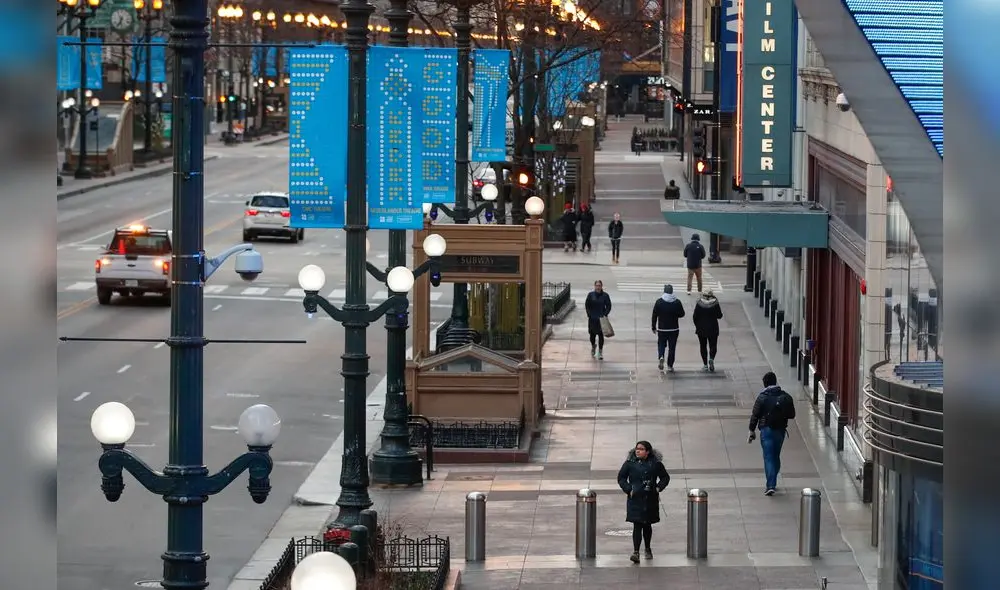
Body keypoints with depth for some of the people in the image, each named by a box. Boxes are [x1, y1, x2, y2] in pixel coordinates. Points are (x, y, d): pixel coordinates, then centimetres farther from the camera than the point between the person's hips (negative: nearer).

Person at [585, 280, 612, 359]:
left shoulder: (605, 296, -3)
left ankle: (600, 351, 10)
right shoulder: (590, 295, -1)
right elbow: (587, 305, 3)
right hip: (592, 318, 1)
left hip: (601, 318, -1)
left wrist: (605, 315, -10)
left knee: (601, 335, 0)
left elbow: (608, 306, 2)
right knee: (592, 334, 10)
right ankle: (593, 346, 39)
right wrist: (589, 315, -6)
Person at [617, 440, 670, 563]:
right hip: (635, 499, -2)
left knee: (647, 525, 15)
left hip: (650, 499, 2)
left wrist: (658, 488, -2)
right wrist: (628, 489, -7)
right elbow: (621, 478, 5)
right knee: (637, 525, -11)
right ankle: (636, 552, -15)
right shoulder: (630, 463, -2)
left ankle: (648, 549, 34)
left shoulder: (656, 464, 0)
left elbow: (665, 477, 12)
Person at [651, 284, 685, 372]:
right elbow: (682, 314, 2)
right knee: (672, 347, 9)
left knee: (661, 344, 15)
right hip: (674, 328, 1)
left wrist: (654, 327, 5)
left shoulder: (659, 302, -7)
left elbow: (654, 315, -4)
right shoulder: (677, 302, -6)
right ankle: (670, 365, 10)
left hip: (662, 328, -1)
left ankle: (661, 356, -14)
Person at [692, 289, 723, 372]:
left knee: (703, 346, 10)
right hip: (713, 329, -1)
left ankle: (705, 365, 8)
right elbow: (719, 316, -2)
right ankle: (711, 359, -19)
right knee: (713, 345, 9)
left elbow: (695, 316, -3)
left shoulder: (699, 303, -6)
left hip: (701, 329, 1)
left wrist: (697, 326, 10)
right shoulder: (715, 304, -8)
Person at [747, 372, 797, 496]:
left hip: (767, 430, -4)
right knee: (776, 456, 18)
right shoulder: (785, 397, 0)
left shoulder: (762, 397, -10)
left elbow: (755, 415, -8)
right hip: (781, 430, 4)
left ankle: (770, 486, -14)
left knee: (768, 457, -4)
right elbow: (792, 415, 5)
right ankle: (772, 483, 28)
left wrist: (752, 431, 1)